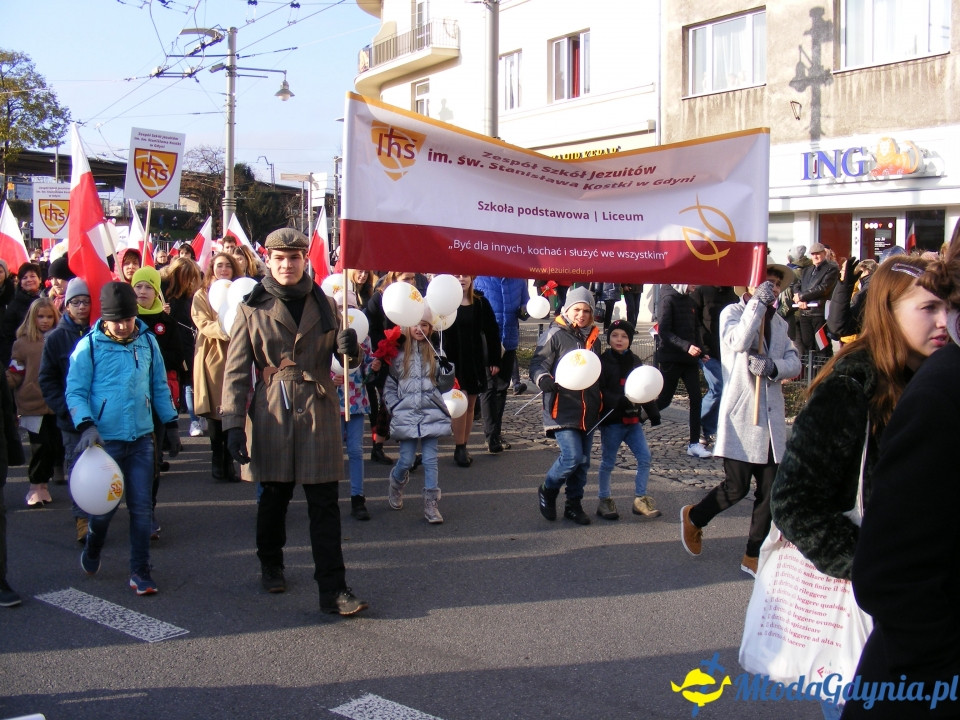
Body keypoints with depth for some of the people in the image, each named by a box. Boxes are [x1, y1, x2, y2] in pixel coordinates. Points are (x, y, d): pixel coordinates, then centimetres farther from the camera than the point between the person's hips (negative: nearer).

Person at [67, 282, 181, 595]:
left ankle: (140, 571, 14)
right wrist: (86, 426, -19)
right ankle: (91, 552, 35)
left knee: (141, 507, 4)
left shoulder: (147, 342, 5)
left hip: (141, 439, 3)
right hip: (105, 440, -2)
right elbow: (75, 391, -5)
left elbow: (159, 387, 13)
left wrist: (171, 423, 13)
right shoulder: (88, 346, -5)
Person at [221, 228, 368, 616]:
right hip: (272, 412, -1)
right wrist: (233, 424, -8)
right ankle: (271, 566, 35)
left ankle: (333, 589, 0)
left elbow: (343, 359, 15)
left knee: (324, 502, -2)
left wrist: (350, 348, -10)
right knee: (274, 494, 11)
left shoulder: (324, 304, 9)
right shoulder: (252, 307, 2)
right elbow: (236, 370, 0)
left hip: (319, 412, 1)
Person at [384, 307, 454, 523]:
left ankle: (431, 504, 4)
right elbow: (389, 385, 12)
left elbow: (445, 386, 11)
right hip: (406, 414, -1)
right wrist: (394, 406, 0)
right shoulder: (398, 352, 6)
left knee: (430, 460, -2)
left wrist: (447, 369, -7)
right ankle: (395, 486, 31)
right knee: (406, 460, 0)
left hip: (432, 413, 1)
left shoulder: (435, 352, 8)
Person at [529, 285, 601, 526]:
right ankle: (547, 491, 10)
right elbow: (537, 364, -10)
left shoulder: (592, 336, 15)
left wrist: (602, 403, 26)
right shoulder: (555, 334, -5)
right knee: (572, 456, -16)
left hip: (588, 411, 7)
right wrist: (543, 379, -32)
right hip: (563, 409, -6)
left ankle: (574, 505, 24)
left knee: (583, 461, 9)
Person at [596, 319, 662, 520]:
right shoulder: (602, 362, -8)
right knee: (608, 462, 3)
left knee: (644, 457, 2)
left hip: (633, 420, 5)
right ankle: (604, 500, 17)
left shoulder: (635, 362, 11)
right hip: (611, 421, -5)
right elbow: (600, 392, -15)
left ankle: (640, 498, 13)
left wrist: (653, 412, 15)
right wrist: (621, 401, -27)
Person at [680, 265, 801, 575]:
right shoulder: (732, 312, -1)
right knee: (737, 488, -5)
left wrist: (773, 367, -14)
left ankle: (754, 556, 15)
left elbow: (794, 362, 7)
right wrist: (758, 303, -18)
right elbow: (739, 342, -22)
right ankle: (693, 518, 22)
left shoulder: (779, 323, 19)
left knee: (770, 490, 3)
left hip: (771, 418, 6)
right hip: (741, 415, -6)